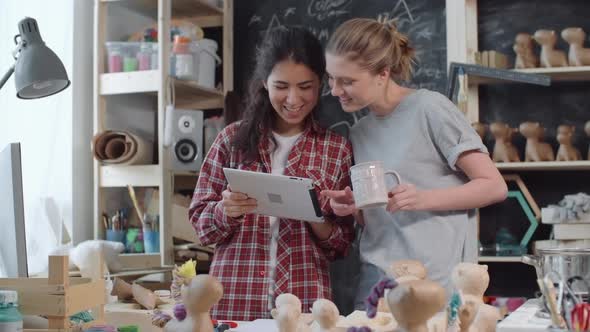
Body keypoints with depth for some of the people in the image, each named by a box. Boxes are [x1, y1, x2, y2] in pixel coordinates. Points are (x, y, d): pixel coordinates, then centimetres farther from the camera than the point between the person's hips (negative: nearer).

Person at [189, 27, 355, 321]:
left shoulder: (337, 149, 3)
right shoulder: (234, 139, 2)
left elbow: (342, 244, 4)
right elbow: (200, 222, 4)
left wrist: (316, 220, -15)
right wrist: (226, 211, -16)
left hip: (305, 301, 0)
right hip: (233, 300, 0)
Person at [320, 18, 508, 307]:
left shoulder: (429, 108, -7)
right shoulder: (359, 132, 12)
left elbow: (494, 187, -7)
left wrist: (423, 199, -20)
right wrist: (353, 209, -1)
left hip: (434, 280, -5)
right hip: (375, 277, 6)